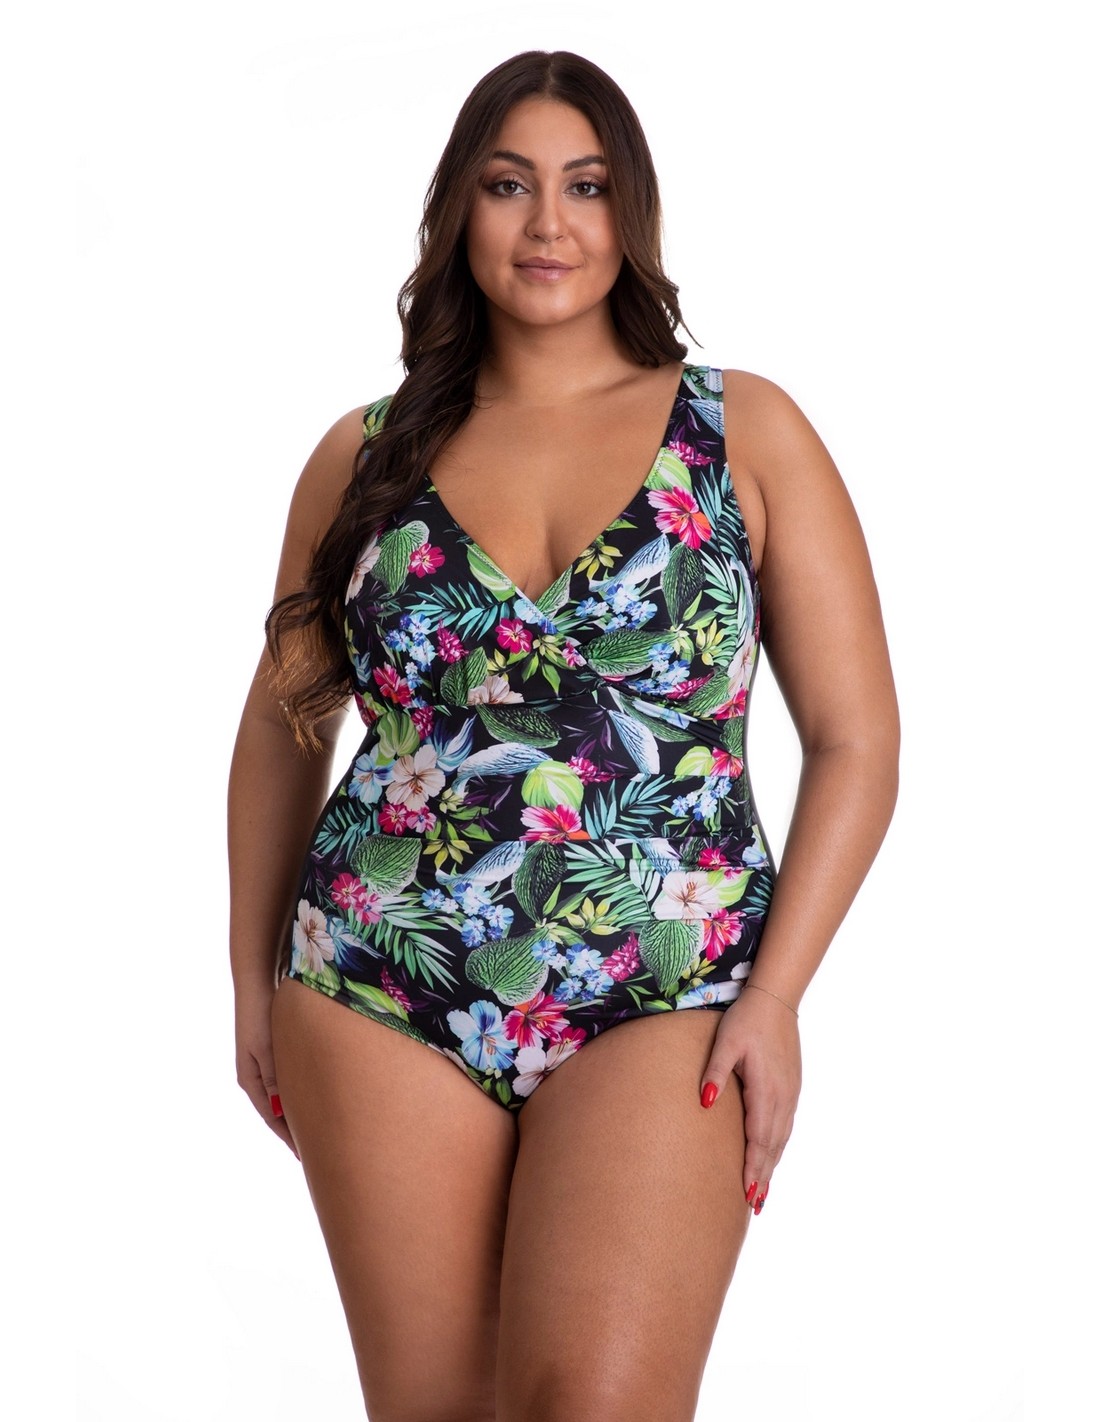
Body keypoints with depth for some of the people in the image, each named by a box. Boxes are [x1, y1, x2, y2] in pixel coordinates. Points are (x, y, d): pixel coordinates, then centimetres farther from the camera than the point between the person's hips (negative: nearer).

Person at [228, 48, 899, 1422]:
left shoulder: (747, 433, 3)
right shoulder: (365, 456, 8)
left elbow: (855, 743, 2)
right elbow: (283, 724, 17)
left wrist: (775, 995, -6)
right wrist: (255, 975, 14)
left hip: (663, 1002, -2)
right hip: (382, 998, 2)